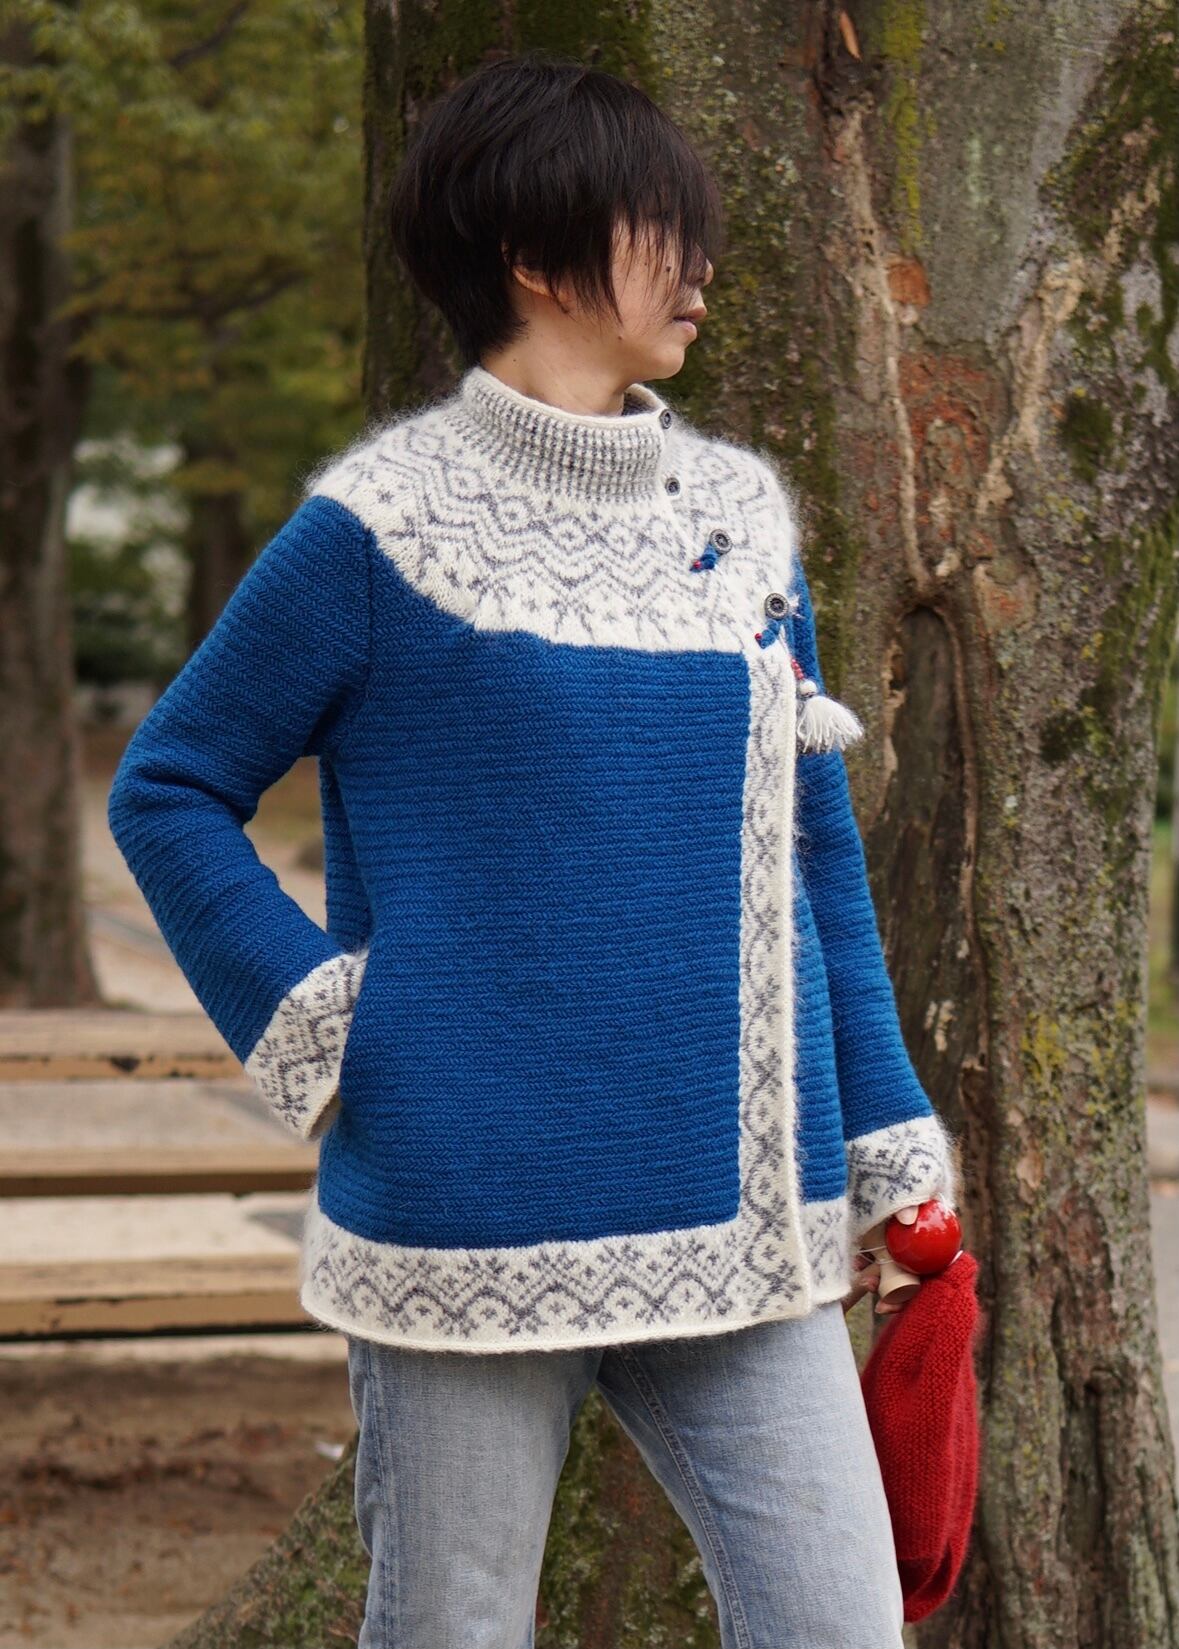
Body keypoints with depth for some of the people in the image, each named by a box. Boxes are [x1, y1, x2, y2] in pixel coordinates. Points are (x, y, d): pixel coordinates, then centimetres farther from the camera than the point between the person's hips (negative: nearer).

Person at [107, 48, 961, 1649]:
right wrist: (315, 1022, -7)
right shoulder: (382, 524, -5)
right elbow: (167, 792, 2)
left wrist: (889, 1141, 14)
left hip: (733, 1218, 5)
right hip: (475, 1218, -4)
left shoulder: (743, 512, 10)